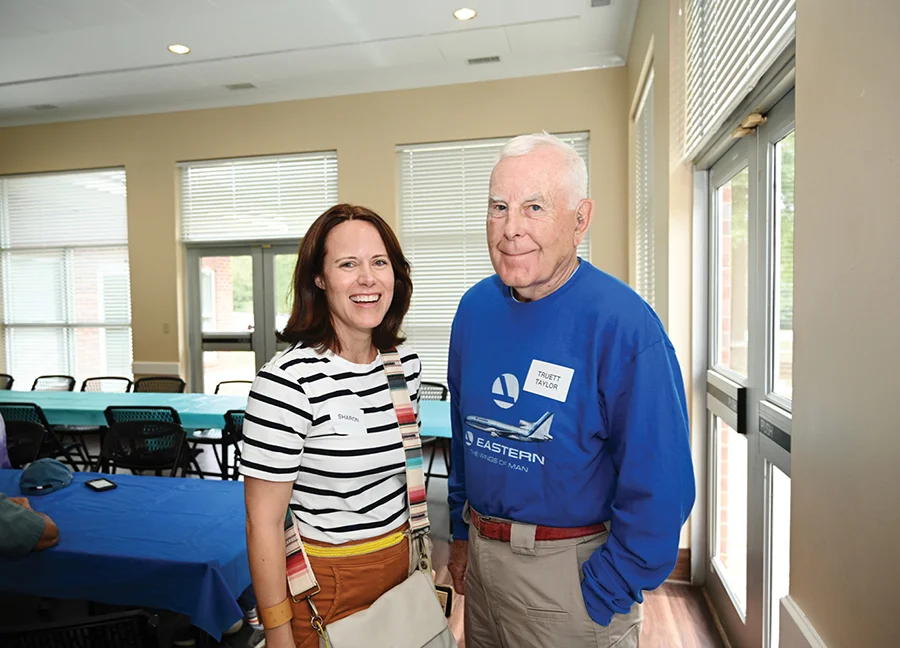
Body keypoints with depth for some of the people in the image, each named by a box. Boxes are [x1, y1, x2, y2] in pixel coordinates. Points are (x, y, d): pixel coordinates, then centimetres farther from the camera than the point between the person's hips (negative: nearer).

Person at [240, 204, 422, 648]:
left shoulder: (405, 363, -3)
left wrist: (418, 563, 12)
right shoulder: (286, 381, -23)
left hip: (400, 570, 6)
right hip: (324, 585, -5)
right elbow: (263, 522, -16)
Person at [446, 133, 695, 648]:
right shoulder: (475, 308, -3)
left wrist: (599, 600, -15)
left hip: (570, 565, -6)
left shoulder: (624, 325, -22)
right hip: (481, 552, 6)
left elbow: (660, 488, -20)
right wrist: (462, 534, 11)